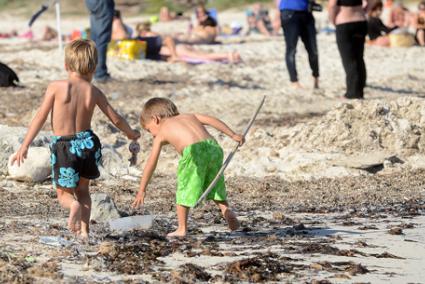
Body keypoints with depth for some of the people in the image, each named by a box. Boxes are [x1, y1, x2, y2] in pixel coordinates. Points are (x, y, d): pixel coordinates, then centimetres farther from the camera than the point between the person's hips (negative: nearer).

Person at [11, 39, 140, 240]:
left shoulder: (56, 87, -9)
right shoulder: (93, 92, 0)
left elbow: (40, 117, -10)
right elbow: (115, 118, 9)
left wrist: (24, 146, -5)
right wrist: (130, 133, 30)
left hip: (63, 147, -3)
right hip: (87, 143, 3)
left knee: (64, 193, 11)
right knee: (83, 189, 24)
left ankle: (74, 205, -23)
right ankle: (84, 230, 15)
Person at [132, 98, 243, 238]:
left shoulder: (161, 134, 23)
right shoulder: (189, 116, 33)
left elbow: (151, 164, 23)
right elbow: (211, 120, 18)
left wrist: (142, 190, 26)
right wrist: (233, 135, 16)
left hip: (194, 151, -5)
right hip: (213, 146, 5)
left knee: (184, 190, 11)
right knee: (215, 185, 23)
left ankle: (182, 229, 14)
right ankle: (226, 210, 2)